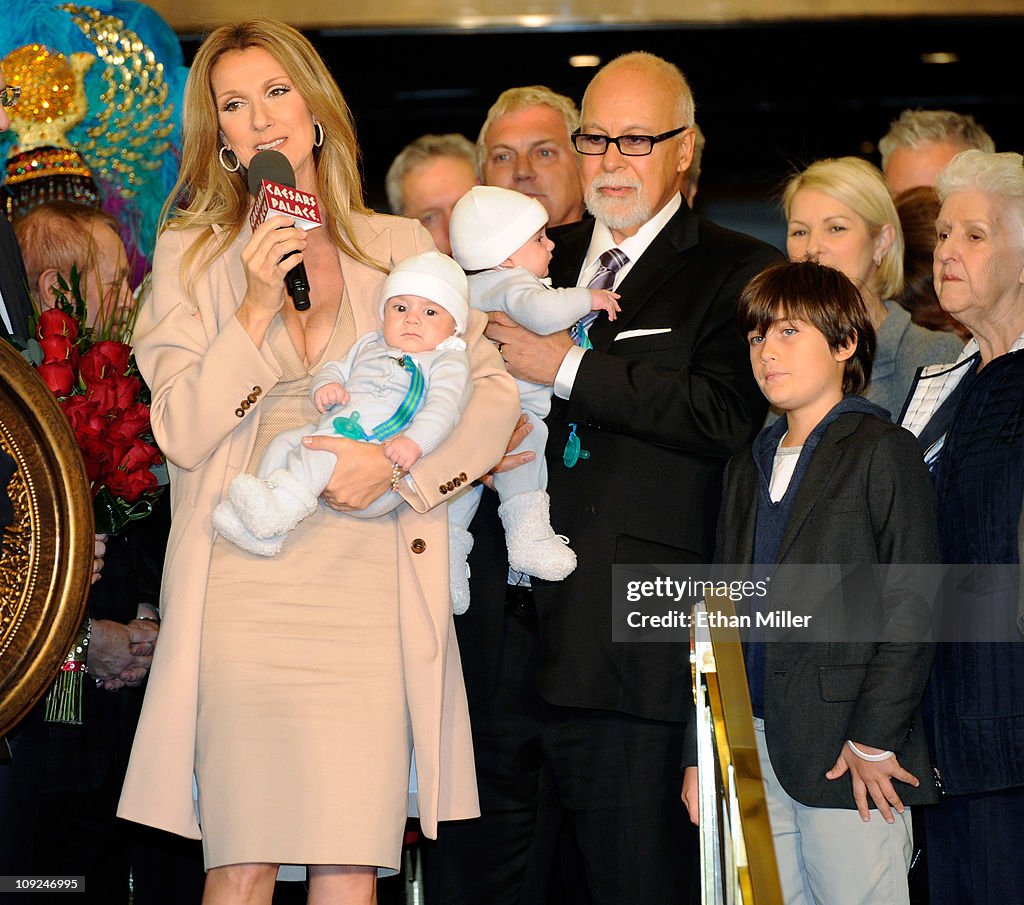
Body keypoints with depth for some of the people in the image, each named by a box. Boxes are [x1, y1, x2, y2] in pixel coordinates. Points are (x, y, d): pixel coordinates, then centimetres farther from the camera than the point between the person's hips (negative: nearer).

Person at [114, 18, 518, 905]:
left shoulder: (402, 247, 12)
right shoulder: (190, 255, 9)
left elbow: (495, 392, 7)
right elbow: (180, 433, 1)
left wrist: (399, 463, -9)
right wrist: (258, 306, -10)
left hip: (370, 585, 1)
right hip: (243, 588, 0)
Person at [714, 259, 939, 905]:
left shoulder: (884, 452, -3)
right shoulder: (749, 468, 19)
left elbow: (911, 609, -9)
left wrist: (875, 738, -14)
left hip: (848, 754, -6)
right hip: (753, 750, 6)